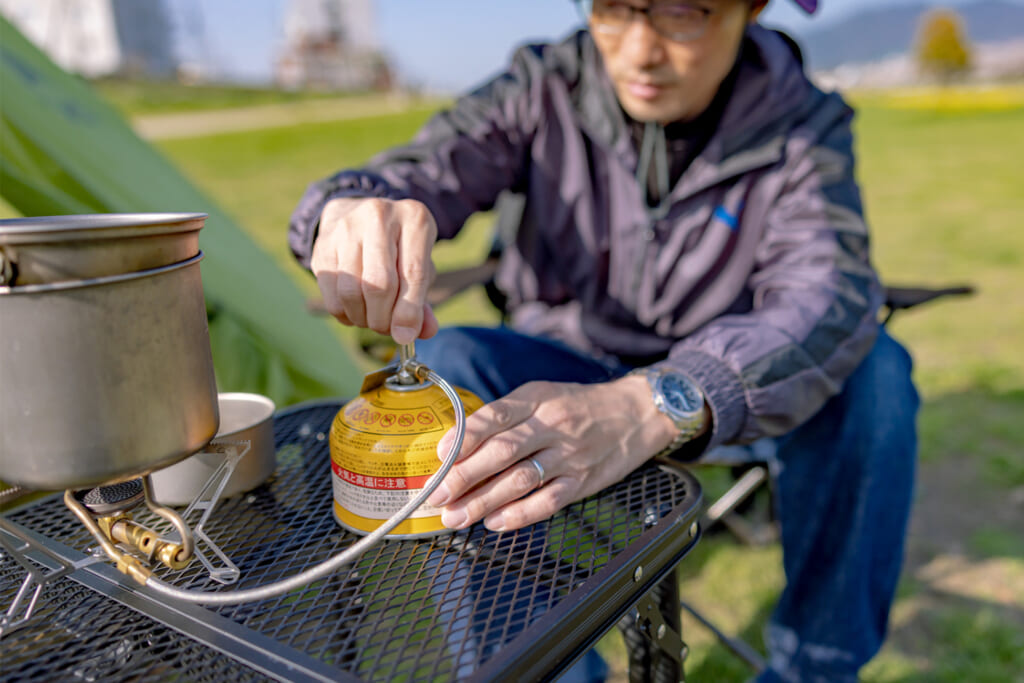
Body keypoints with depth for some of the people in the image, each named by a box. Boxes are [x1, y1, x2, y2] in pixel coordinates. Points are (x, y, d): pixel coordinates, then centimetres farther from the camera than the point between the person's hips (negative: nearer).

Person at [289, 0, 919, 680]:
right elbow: (413, 175, -20)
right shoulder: (546, 85, -11)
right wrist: (353, 210, -48)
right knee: (445, 359, -27)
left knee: (874, 372, -26)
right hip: (561, 366, 1)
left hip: (718, 390, 0)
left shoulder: (804, 126, -13)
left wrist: (653, 408, -51)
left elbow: (830, 296, -32)